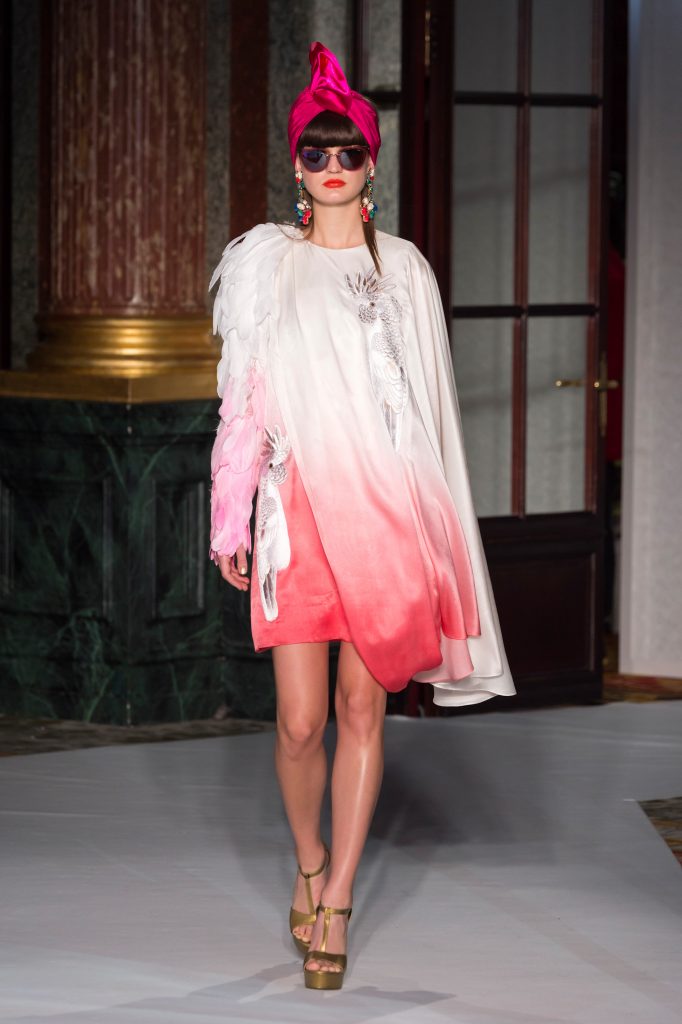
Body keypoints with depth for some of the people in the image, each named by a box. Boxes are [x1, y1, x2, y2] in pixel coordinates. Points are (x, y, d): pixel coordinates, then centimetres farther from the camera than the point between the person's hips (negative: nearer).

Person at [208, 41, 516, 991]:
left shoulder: (404, 269, 9)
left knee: (363, 708, -1)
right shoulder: (266, 264, 7)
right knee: (301, 720, -4)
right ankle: (311, 863, 22)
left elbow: (430, 400, 10)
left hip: (387, 509, 1)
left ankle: (335, 903, 5)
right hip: (297, 507, -1)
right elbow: (244, 400, 7)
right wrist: (231, 519, 3)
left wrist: (435, 529, 5)